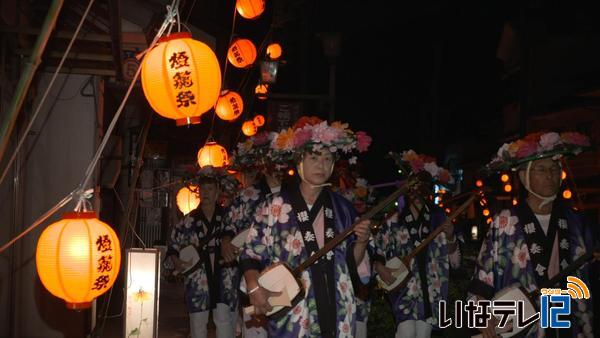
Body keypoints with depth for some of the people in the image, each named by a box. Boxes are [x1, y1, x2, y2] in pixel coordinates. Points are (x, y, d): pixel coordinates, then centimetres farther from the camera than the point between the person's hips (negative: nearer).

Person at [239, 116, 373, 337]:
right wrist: (255, 288, -18)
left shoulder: (342, 208, 6)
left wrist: (361, 241, -7)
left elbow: (351, 262, 11)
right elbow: (251, 254, -3)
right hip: (291, 315, -3)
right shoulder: (275, 206, -5)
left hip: (337, 314, 4)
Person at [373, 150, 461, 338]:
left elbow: (454, 261, 4)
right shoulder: (394, 222, 0)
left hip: (430, 289, 2)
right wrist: (380, 268, -15)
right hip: (403, 287, -2)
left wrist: (450, 237, -13)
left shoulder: (439, 220, 4)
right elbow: (376, 252, 4)